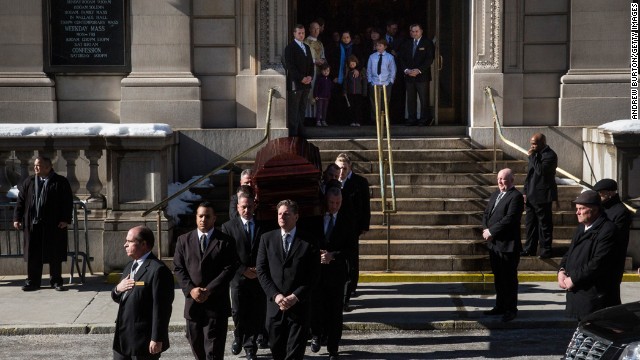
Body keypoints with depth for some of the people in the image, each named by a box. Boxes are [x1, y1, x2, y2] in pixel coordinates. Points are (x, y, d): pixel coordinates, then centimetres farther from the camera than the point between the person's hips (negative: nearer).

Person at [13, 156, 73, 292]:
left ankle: (56, 281, 13)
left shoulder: (60, 182, -1)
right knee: (33, 255, 5)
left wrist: (65, 219, -11)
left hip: (54, 225, -3)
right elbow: (20, 201, 12)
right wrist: (17, 218, 5)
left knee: (55, 255, 3)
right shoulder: (28, 182, 10)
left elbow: (68, 202, -3)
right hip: (32, 224, 3)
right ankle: (32, 281, 13)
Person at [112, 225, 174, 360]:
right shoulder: (130, 267, 15)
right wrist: (117, 289, -2)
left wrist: (157, 339, -21)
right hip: (122, 338, 9)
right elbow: (118, 298, 21)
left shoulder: (158, 270, -16)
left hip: (144, 342, -9)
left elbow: (161, 308, -19)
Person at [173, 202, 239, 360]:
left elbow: (230, 269, -6)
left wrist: (209, 290, -14)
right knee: (196, 344, 12)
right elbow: (178, 268, 5)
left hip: (216, 302, -3)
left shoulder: (226, 241, 1)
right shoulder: (184, 240, 9)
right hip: (192, 301, 3)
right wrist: (190, 289, -10)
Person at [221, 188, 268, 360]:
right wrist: (244, 270, -10)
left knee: (256, 314, 1)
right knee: (238, 313, 4)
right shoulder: (228, 227, 1)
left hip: (259, 278, 1)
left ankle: (250, 346, 11)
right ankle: (239, 338, 30)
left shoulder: (263, 228, 6)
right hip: (239, 278, -1)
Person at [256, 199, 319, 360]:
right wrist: (275, 295, -9)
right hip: (274, 304, 2)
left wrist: (295, 297, -12)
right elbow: (261, 270, 2)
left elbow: (313, 275, -2)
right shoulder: (267, 238, 6)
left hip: (299, 305, -2)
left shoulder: (308, 243, 0)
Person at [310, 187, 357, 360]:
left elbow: (351, 246, -2)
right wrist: (317, 254, -11)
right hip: (316, 269, 0)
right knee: (316, 305, -1)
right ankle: (317, 335, 28)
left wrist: (333, 255, -14)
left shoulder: (347, 219, 1)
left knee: (335, 310, 3)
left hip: (336, 270, 0)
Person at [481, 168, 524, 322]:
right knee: (498, 277, 16)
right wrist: (485, 230, -3)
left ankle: (511, 309, 11)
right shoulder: (496, 194, 15)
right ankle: (500, 306, 26)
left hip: (508, 245, -8)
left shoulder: (516, 196, -12)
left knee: (509, 278, 2)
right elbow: (486, 214, 15)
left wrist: (491, 231, -17)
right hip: (493, 243, 8)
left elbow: (509, 219, -21)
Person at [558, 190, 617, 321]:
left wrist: (573, 279, -15)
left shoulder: (607, 230, -13)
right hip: (574, 291, 8)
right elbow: (570, 252, 23)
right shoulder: (581, 227, 17)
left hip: (592, 294, -8)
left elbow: (598, 263, -20)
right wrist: (562, 270, 3)